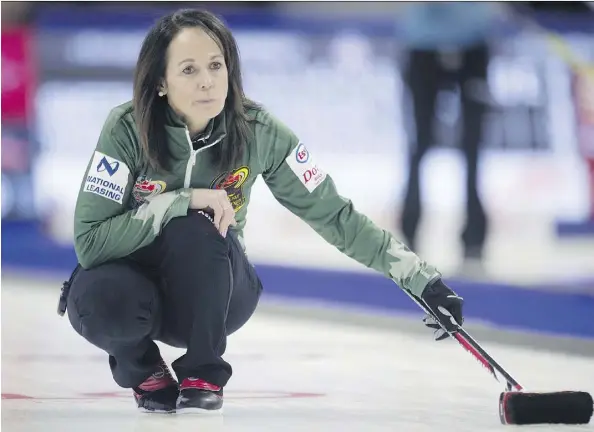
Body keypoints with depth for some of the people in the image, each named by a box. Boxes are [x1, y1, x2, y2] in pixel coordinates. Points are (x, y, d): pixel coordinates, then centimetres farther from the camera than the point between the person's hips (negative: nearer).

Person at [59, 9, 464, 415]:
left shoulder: (256, 131, -16)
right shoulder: (127, 129, -22)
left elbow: (332, 214, -8)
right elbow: (89, 242, -26)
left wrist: (421, 277, -11)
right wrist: (182, 200, -33)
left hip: (213, 290, 1)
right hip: (133, 273, -1)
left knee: (193, 231, -32)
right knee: (101, 299, -36)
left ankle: (203, 377, -11)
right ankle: (143, 369, 0)